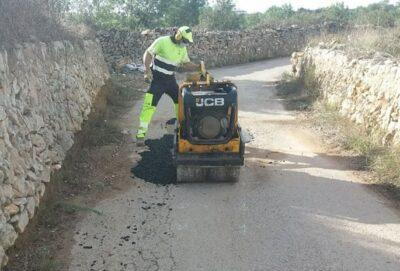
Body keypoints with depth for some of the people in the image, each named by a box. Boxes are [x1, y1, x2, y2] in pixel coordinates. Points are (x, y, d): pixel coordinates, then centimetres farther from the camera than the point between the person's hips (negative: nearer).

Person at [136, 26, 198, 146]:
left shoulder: (182, 49, 8)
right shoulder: (162, 41, -14)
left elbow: (186, 64, 14)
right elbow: (148, 54, -14)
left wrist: (198, 67, -3)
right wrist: (147, 70, -25)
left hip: (171, 79, 7)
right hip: (157, 79, -7)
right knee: (149, 105, -14)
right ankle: (140, 134, -11)